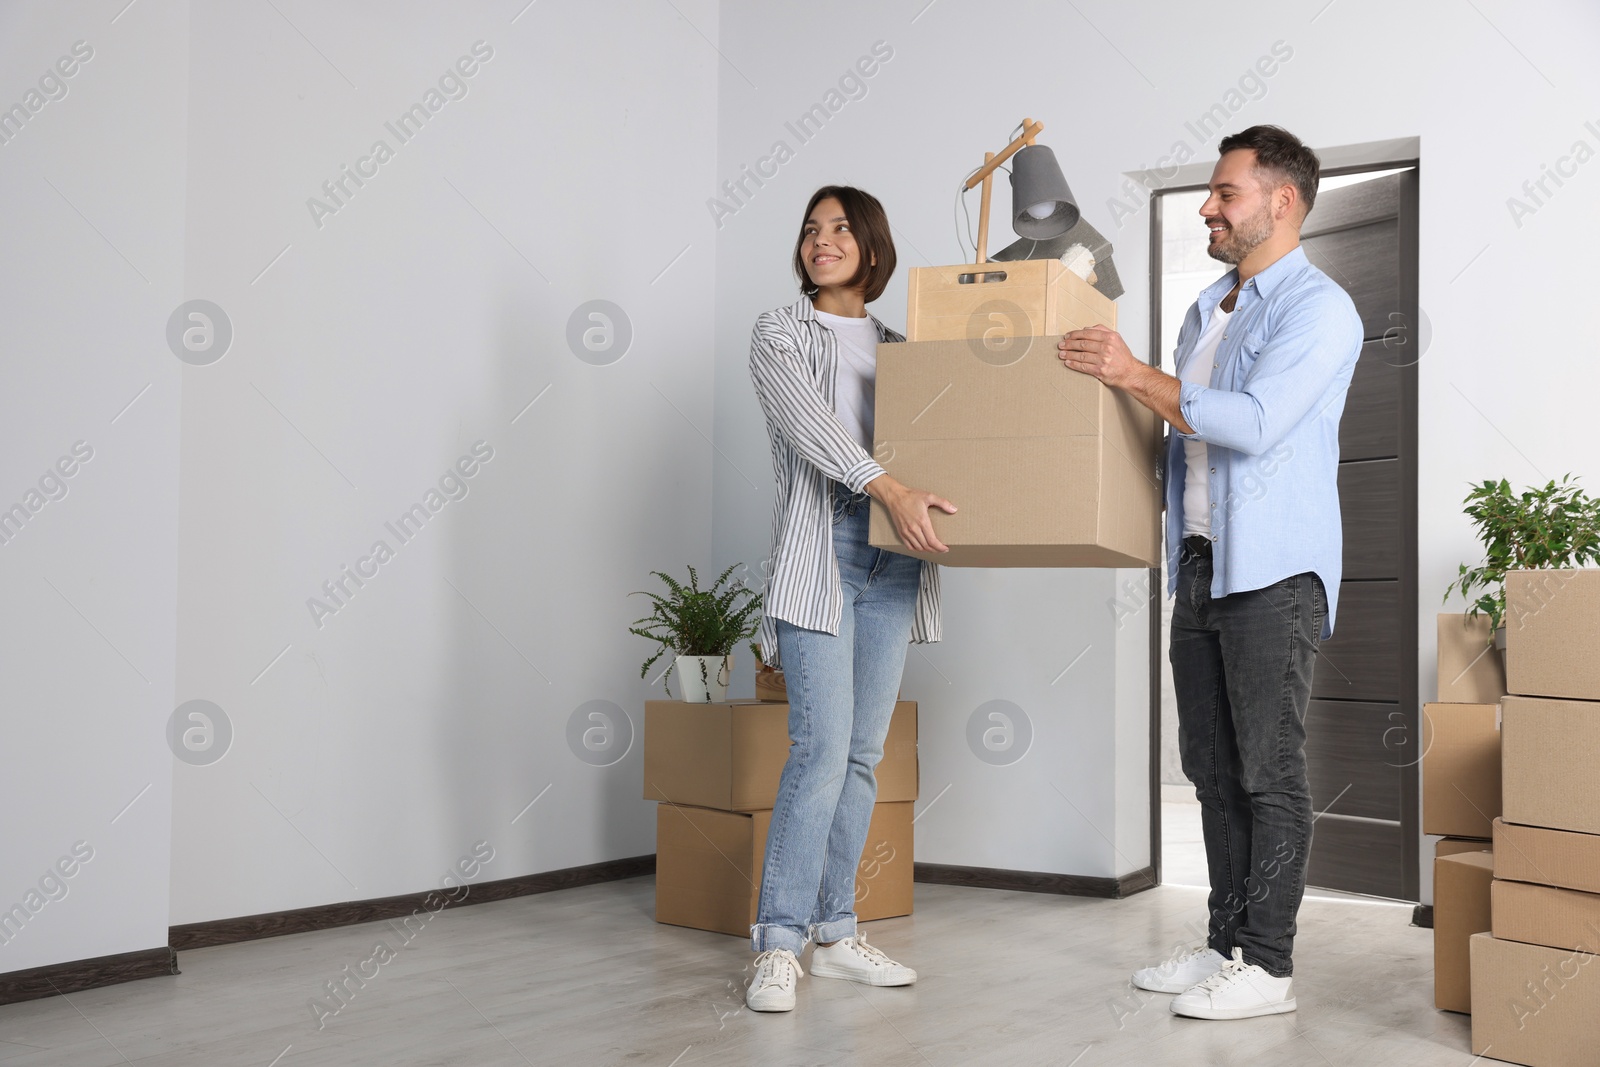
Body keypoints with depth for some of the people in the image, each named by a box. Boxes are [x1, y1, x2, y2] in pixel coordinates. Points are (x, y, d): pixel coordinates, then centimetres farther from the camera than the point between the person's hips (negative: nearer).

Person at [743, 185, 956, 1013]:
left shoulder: (898, 346, 18)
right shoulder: (780, 337, 3)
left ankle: (835, 932, 14)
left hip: (893, 556, 5)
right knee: (821, 749, -14)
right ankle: (779, 944, -7)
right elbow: (813, 423, -15)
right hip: (818, 548, -5)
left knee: (862, 755, 6)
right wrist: (888, 490, -30)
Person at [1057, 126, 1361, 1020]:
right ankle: (1227, 942, 21)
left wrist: (1134, 375, -19)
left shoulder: (1320, 308, -9)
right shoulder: (1207, 310, 18)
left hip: (1275, 572, -8)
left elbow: (1253, 424, -21)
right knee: (1214, 768, 11)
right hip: (1203, 567, 8)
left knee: (1271, 771, -3)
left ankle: (1268, 965, 4)